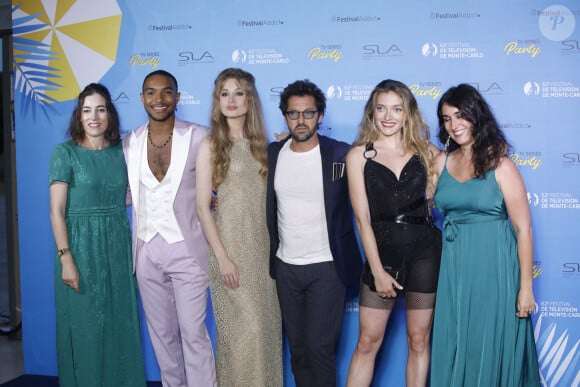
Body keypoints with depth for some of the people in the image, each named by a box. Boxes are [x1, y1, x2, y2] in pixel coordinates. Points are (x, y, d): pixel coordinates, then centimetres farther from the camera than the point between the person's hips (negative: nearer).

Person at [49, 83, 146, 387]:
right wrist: (66, 259, -16)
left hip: (117, 246, 4)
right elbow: (56, 211, -9)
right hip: (81, 246, -4)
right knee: (84, 326, 3)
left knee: (120, 323, 9)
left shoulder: (121, 150, 7)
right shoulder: (64, 152, -5)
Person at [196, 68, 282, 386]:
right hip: (231, 245, -4)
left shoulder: (260, 144, 10)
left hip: (263, 246, 5)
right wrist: (221, 257, -13)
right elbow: (203, 207, -8)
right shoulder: (211, 145, -4)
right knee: (243, 329, -4)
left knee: (266, 326, 8)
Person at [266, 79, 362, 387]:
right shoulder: (272, 154, 3)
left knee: (319, 347, -4)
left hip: (327, 267, -4)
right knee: (297, 348, 13)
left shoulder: (340, 154, -9)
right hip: (285, 267, 4)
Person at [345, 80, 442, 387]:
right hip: (382, 252, -1)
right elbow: (362, 218, -4)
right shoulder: (359, 155, 0)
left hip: (424, 252, 1)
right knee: (367, 342, 4)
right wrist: (378, 270, -7)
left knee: (419, 340, 10)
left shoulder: (426, 151, 4)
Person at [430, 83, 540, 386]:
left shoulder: (500, 165, -7)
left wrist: (526, 287, -9)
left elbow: (523, 229, -8)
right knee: (452, 348, 12)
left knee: (491, 348, 7)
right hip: (453, 268, 4)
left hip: (493, 269, -4)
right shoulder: (441, 163, 6)